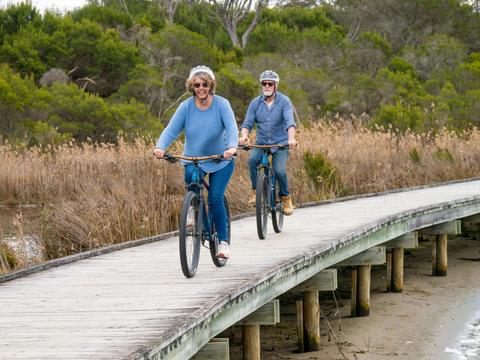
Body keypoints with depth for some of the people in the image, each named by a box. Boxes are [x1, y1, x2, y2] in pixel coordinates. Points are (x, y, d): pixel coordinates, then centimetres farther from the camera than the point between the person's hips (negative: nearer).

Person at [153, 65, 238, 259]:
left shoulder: (221, 104, -12)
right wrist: (160, 147, -33)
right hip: (193, 159, 2)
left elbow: (232, 127, -24)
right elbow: (171, 130, -13)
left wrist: (232, 147, -44)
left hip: (221, 161, -2)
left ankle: (223, 241, 0)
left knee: (215, 198, -15)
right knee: (191, 177, -31)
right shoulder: (186, 106, -6)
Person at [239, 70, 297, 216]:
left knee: (279, 170, -22)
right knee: (252, 159, -29)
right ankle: (255, 191, -13)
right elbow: (247, 123, -3)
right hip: (261, 143, 2)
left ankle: (286, 198, 4)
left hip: (281, 143, -2)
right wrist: (244, 136, -25)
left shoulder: (284, 101, -7)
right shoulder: (256, 103, 2)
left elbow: (289, 121, -19)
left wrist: (291, 138, -37)